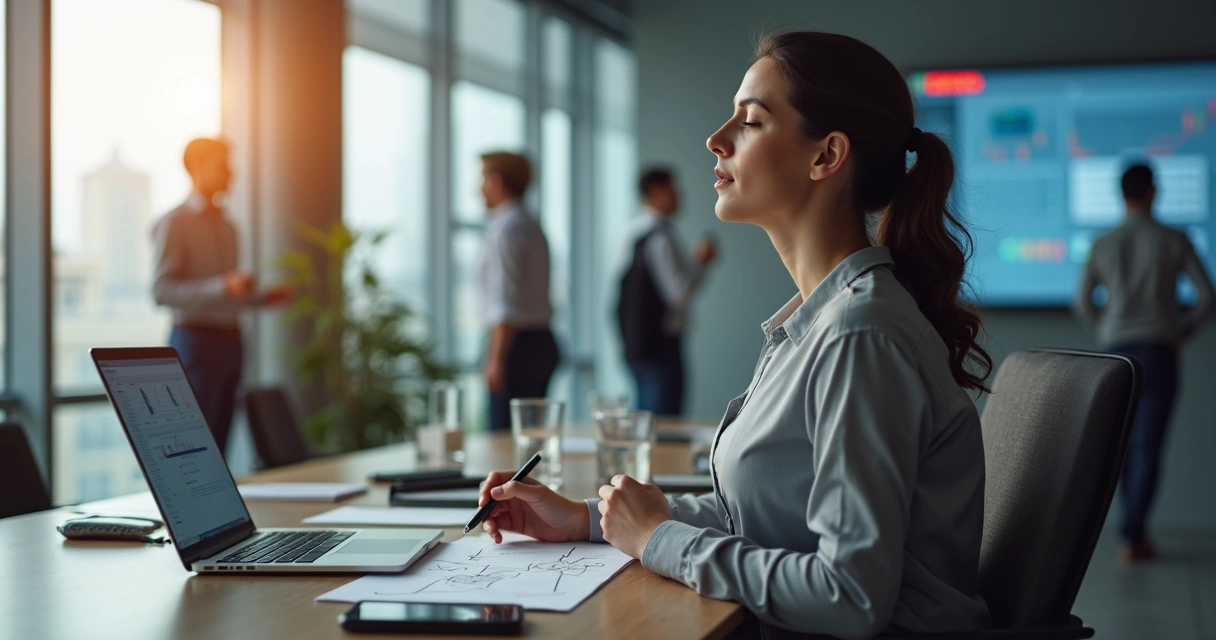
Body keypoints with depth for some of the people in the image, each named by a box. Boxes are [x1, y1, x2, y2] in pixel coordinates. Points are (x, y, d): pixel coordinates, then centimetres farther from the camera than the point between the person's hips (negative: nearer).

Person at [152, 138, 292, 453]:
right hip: (195, 339, -7)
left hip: (229, 339, 7)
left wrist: (263, 297, 9)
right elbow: (161, 291, -15)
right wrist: (222, 287, -25)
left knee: (217, 442, 5)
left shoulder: (226, 226, 18)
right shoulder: (174, 224, -5)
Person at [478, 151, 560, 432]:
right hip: (541, 341, 10)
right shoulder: (531, 227, 19)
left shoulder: (505, 228, -11)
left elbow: (507, 305, -19)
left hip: (518, 344, -10)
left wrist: (496, 358, -20)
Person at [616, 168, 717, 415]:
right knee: (665, 416, -6)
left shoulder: (633, 233, 11)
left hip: (635, 338, 9)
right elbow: (679, 291, -19)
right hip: (661, 339, -9)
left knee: (645, 414, 15)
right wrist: (700, 262, -5)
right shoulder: (661, 237, -16)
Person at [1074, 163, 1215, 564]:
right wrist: (1183, 334, 12)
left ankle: (1135, 531, 19)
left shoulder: (1103, 245, 2)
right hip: (1159, 351, -2)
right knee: (1148, 446, -1)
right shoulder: (1174, 241, -2)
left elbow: (1082, 303, 4)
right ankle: (1132, 537, -6)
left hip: (1117, 350, 2)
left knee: (1126, 444, 14)